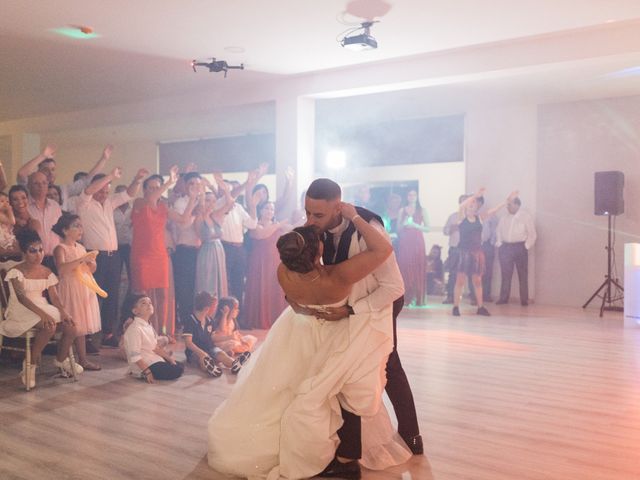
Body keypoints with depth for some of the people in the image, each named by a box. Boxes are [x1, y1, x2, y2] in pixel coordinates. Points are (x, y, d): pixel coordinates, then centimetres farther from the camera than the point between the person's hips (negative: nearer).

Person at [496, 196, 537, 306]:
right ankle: (503, 298, 8)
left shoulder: (526, 216, -4)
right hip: (505, 248, 3)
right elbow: (499, 231, 18)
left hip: (520, 247, -3)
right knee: (505, 274, 3)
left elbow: (532, 234, -3)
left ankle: (524, 300, 6)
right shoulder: (504, 217, 8)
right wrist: (499, 244, 9)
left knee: (523, 275, 2)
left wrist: (526, 247, -6)